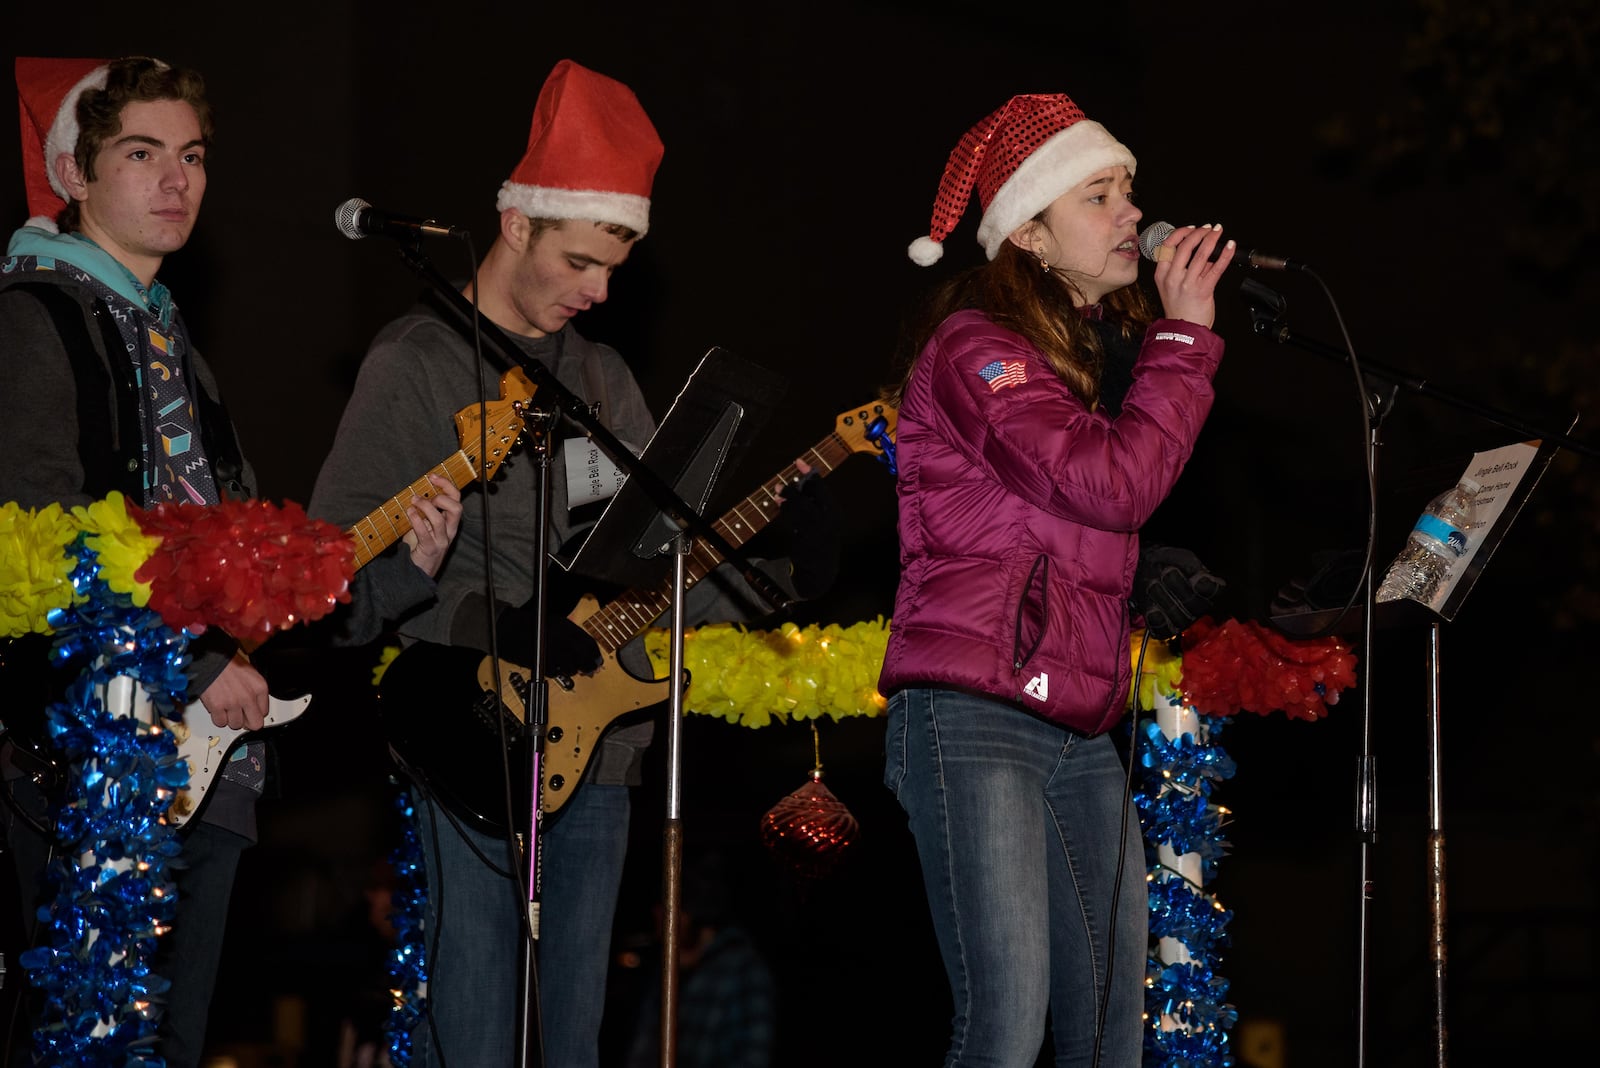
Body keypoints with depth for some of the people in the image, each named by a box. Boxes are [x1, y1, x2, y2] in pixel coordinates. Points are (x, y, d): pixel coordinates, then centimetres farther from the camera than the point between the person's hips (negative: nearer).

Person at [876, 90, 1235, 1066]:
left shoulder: (1107, 347, 19)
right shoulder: (979, 349, -7)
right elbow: (1114, 487, -17)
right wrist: (1183, 336, -7)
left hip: (1083, 732, 9)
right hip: (975, 720, -9)